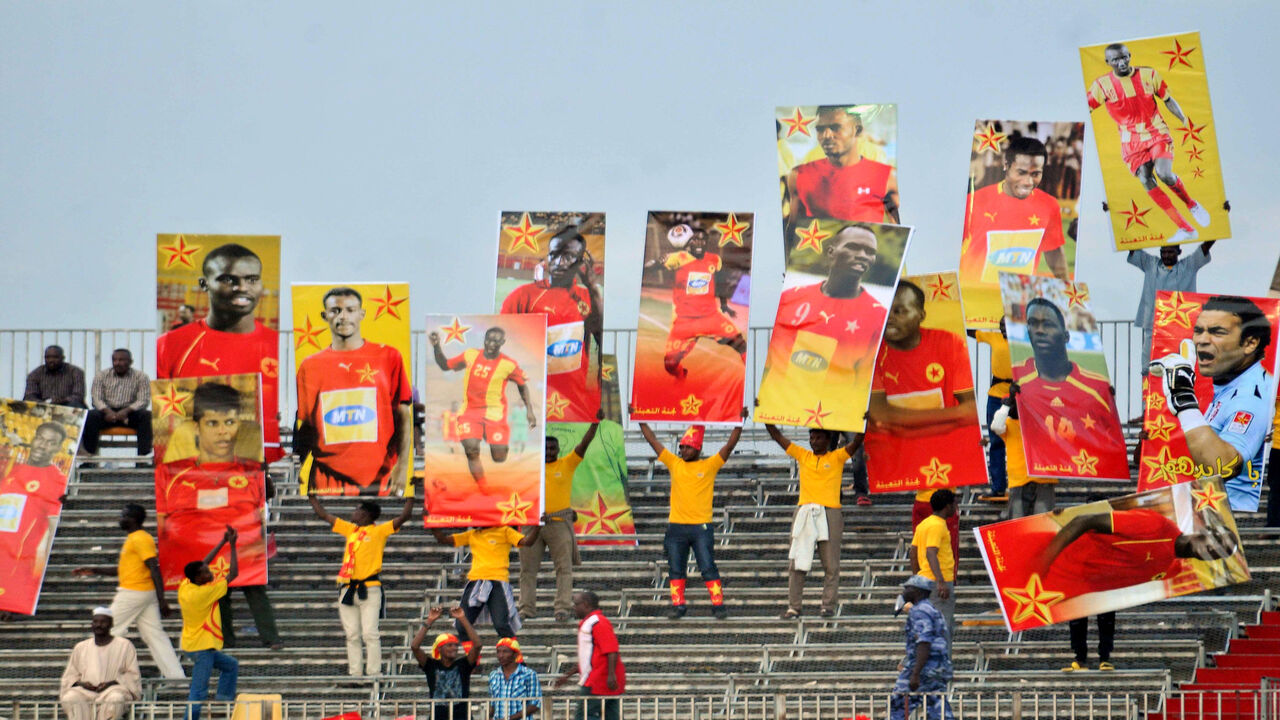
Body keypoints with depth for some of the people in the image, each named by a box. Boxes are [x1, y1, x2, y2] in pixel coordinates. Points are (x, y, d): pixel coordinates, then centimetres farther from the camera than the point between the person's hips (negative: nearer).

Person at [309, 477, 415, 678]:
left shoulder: (379, 531, 0)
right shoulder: (350, 530, 16)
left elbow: (404, 516, -7)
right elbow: (323, 515, 23)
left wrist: (409, 493, -9)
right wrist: (312, 495, 23)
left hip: (369, 589, -6)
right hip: (348, 588, 6)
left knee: (370, 633, -9)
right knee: (352, 635, 6)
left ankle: (373, 672, -7)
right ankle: (354, 673, 10)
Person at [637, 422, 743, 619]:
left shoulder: (709, 466, 2)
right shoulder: (675, 464, 9)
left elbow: (730, 446, -4)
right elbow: (653, 441, 11)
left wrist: (739, 425, -13)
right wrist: (641, 421, 8)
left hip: (701, 527, -3)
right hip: (676, 527, 3)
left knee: (708, 568, -5)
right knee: (676, 570, 5)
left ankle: (718, 605, -1)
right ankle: (678, 605, 11)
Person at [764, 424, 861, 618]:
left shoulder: (837, 458, 6)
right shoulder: (802, 456, 13)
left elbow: (856, 442, -6)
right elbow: (777, 436, 12)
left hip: (829, 514, -3)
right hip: (804, 513, 3)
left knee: (831, 564, -1)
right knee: (797, 563, 0)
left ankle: (828, 606, 2)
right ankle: (793, 607, 2)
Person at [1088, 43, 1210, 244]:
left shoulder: (1148, 74, -1)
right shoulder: (1102, 85, -4)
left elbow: (1168, 100, 8)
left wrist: (1185, 120, -1)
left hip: (1157, 134, -1)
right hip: (1132, 142, 1)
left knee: (1164, 174, -24)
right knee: (1147, 182, -14)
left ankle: (1191, 205, 7)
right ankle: (1186, 229, -10)